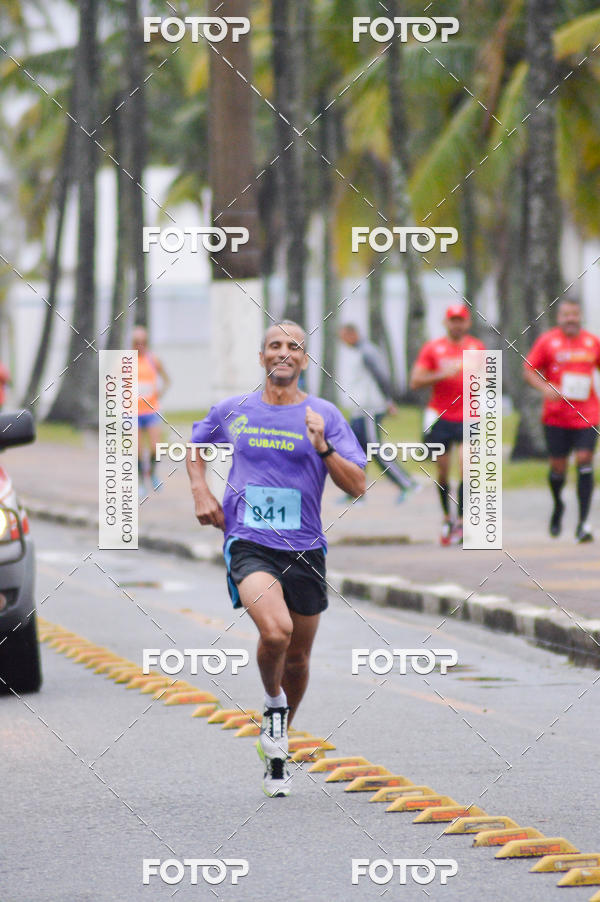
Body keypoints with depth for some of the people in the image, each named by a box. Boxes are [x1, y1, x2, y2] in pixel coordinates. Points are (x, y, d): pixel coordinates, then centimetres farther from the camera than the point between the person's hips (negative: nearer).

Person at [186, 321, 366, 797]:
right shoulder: (233, 411, 4)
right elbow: (195, 445, 25)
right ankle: (272, 700, 5)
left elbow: (357, 486, -5)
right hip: (248, 543, -2)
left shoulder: (324, 415, 0)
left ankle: (277, 748, 35)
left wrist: (323, 448, -20)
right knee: (275, 631, -27)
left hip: (304, 548, 2)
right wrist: (201, 492, 9)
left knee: (297, 657, 11)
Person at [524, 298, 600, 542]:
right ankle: (557, 506, 35)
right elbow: (529, 369, 2)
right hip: (556, 415, -1)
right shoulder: (547, 341, 0)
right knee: (558, 465, 3)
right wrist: (545, 387, -15)